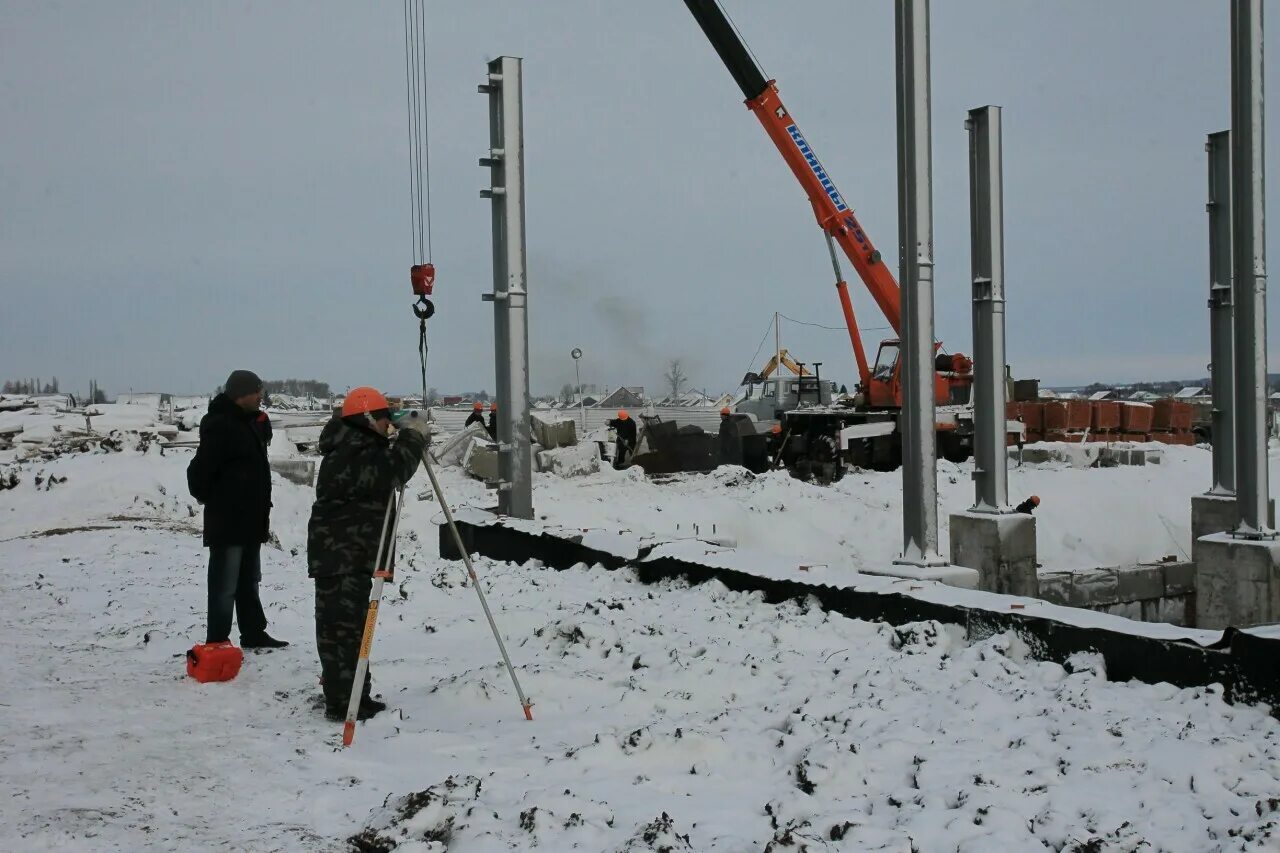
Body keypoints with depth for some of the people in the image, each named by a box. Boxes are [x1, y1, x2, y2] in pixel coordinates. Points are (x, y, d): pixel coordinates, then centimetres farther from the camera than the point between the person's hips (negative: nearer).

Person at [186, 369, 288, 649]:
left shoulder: (250, 423, 14)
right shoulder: (220, 426, -17)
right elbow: (200, 471, -20)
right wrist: (211, 498, -6)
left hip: (250, 521, 10)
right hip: (227, 523, -10)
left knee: (249, 582, 17)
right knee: (225, 585, -5)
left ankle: (254, 634, 27)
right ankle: (217, 642, 0)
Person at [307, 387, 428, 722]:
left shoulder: (359, 450, 16)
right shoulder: (348, 456, -18)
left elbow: (383, 475, 23)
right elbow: (391, 473, -30)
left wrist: (409, 437, 9)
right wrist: (413, 436, -19)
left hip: (353, 554, 11)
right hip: (340, 556, -11)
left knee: (351, 625, 14)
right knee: (341, 626, -8)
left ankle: (355, 699, 21)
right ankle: (342, 703, -5)